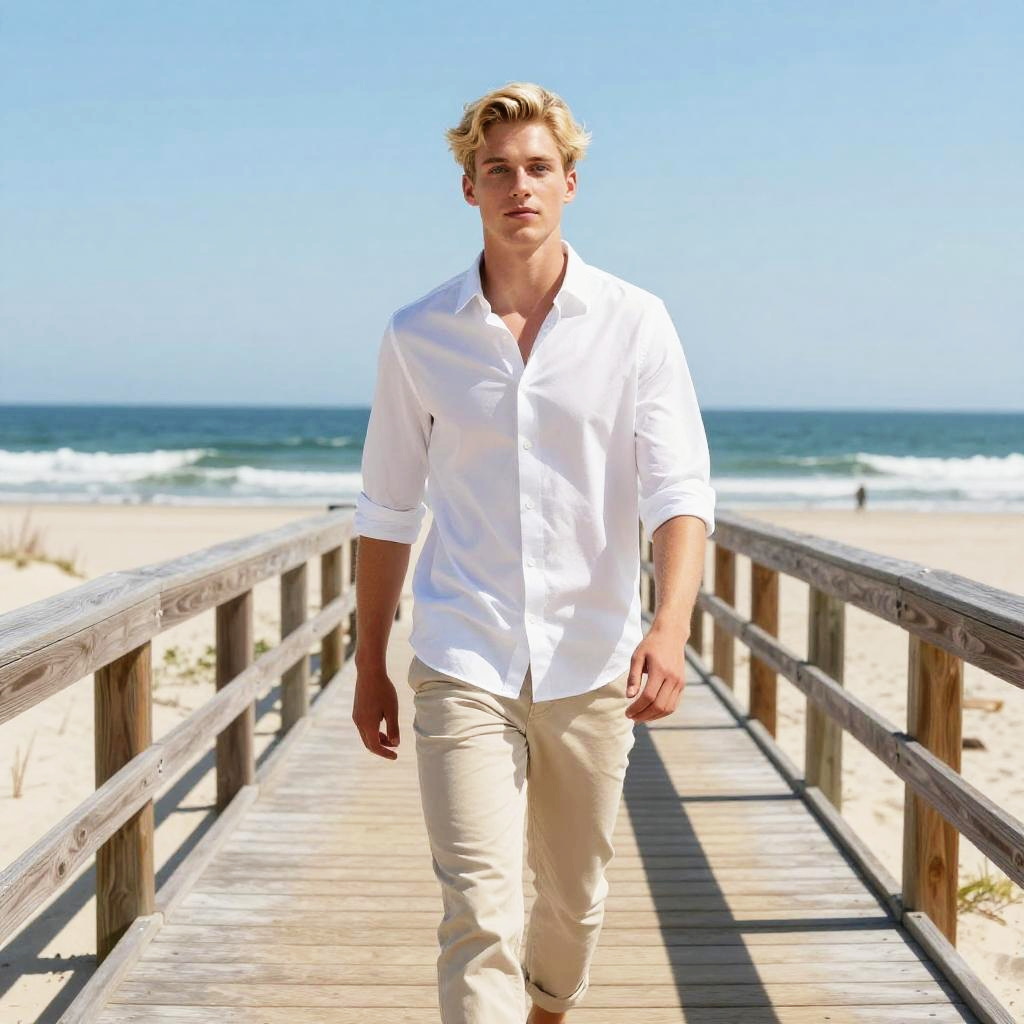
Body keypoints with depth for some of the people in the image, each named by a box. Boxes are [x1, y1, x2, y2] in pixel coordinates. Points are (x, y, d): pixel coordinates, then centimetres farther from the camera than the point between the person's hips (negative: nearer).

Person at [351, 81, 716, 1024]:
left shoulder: (635, 323, -1)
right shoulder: (417, 336, 2)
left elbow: (679, 488, -8)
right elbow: (388, 510, 10)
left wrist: (671, 626, -25)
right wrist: (370, 666, 12)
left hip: (592, 665, 1)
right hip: (463, 666, -1)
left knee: (574, 899, 17)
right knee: (478, 912, -11)